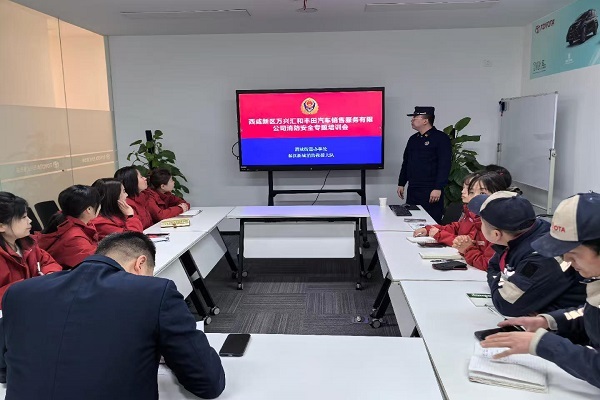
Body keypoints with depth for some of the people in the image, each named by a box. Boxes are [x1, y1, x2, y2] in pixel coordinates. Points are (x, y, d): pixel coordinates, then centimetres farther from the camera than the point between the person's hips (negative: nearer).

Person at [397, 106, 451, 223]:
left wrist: (438, 188, -19)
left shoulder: (441, 138, -7)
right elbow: (406, 163, 21)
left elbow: (444, 165, -14)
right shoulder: (413, 139, 16)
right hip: (412, 190, 7)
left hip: (431, 191, -7)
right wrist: (401, 184, 17)